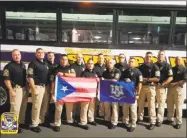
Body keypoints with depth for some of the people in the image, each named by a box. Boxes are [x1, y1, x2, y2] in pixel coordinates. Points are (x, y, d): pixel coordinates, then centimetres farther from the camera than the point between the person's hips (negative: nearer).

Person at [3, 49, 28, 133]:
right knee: (15, 108, -7)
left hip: (24, 88, 8)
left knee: (23, 107, 15)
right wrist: (11, 90, -19)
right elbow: (6, 80, -14)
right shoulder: (9, 66, -10)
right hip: (16, 89, -7)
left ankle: (21, 122, 28)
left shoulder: (23, 65, 12)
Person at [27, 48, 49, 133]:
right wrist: (33, 88, -18)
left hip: (45, 86, 8)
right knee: (36, 106, -7)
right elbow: (30, 77, -12)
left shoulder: (46, 64, 17)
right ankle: (34, 125, 3)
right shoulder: (33, 63, -6)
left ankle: (41, 120, 29)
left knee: (45, 105, 14)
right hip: (37, 87, -8)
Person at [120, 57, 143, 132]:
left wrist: (138, 93, -14)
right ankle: (125, 121, 29)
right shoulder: (124, 71, 9)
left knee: (133, 109, 0)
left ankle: (133, 124, 10)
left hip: (133, 92, -5)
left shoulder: (137, 72, -6)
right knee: (125, 108, 13)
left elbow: (140, 83, -9)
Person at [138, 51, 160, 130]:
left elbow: (157, 79, -12)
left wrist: (147, 79, -16)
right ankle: (140, 118, 27)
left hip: (151, 87, -4)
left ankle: (152, 122, 6)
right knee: (141, 103, 12)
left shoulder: (155, 67, -4)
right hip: (142, 87, 5)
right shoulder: (141, 67, 10)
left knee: (151, 105, -2)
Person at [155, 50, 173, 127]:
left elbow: (170, 78, -9)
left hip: (161, 87, -4)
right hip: (153, 86, 4)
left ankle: (159, 119, 5)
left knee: (161, 103, -2)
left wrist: (162, 84, -14)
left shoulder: (167, 65, -1)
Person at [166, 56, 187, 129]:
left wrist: (174, 83, -16)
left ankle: (179, 122, 5)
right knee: (169, 105, 11)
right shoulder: (172, 69, 15)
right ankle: (170, 119, 25)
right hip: (170, 88, 5)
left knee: (178, 106, -3)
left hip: (179, 89, -5)